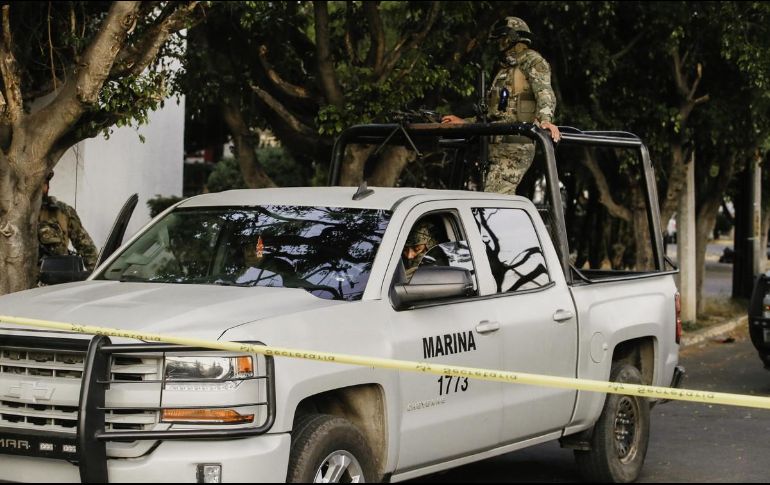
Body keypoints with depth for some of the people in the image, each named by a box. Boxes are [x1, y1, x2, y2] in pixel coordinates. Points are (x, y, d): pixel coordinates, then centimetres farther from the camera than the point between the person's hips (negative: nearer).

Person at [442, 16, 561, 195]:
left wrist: (544, 119, -36)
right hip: (499, 146, 9)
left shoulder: (532, 61, 1)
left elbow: (545, 93, -17)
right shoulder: (506, 68, 29)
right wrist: (463, 123, 32)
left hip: (516, 146, -9)